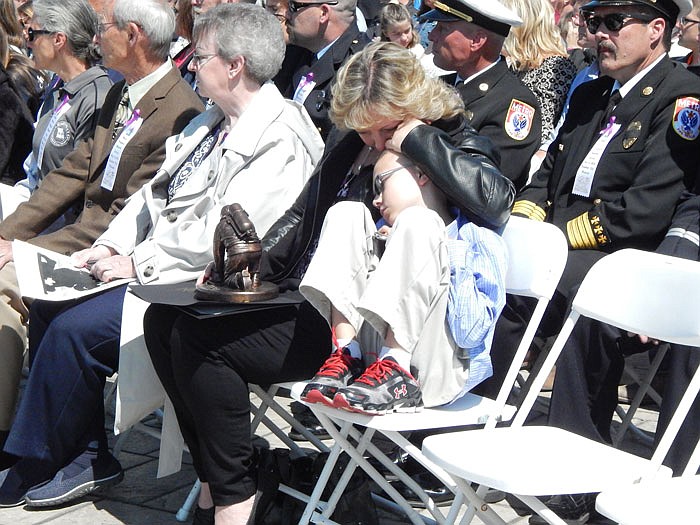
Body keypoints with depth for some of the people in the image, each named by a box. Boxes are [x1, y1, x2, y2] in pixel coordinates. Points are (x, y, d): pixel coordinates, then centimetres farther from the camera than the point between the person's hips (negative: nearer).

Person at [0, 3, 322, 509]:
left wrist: (137, 262, -17)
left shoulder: (280, 140, -16)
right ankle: (86, 453, 6)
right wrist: (109, 247, 2)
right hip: (157, 266, 10)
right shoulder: (211, 122, 16)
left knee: (76, 328, -19)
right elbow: (156, 192, 16)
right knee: (50, 306, 1)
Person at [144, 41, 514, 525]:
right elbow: (301, 215, 23)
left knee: (199, 338, -21)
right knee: (164, 319, 0)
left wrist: (416, 139, -20)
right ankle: (216, 481, 5)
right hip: (302, 297, 9)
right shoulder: (347, 142, 14)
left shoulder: (453, 148, -6)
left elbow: (495, 200, -29)